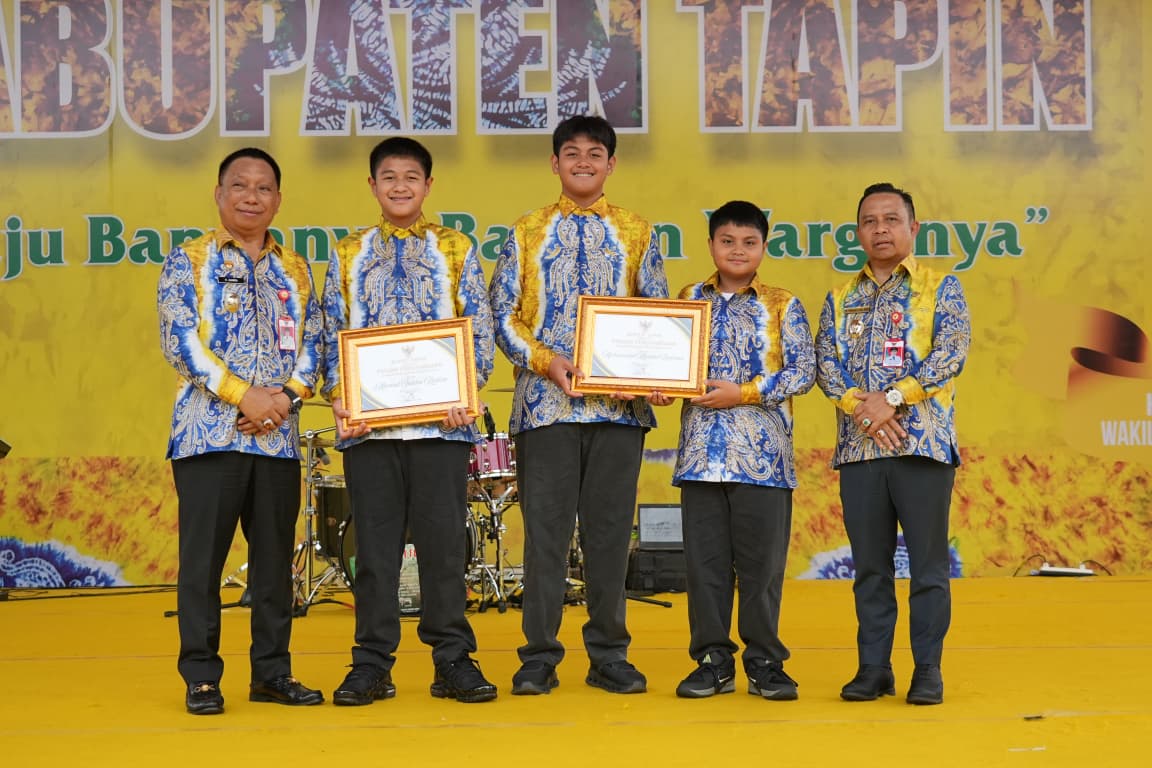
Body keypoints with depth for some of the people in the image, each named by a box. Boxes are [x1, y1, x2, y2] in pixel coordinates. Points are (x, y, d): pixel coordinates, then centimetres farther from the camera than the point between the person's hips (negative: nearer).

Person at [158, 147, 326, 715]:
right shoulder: (188, 261, 4)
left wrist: (286, 395, -9)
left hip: (278, 435, 4)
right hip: (209, 431, -4)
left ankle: (272, 672, 16)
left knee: (275, 556, 7)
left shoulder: (294, 270, 16)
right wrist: (243, 394, -15)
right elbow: (180, 339, -7)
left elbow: (313, 343, 10)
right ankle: (200, 676, 7)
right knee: (203, 556, -2)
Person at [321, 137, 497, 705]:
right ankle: (372, 663, 11)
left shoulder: (456, 250, 9)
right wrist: (339, 399, -5)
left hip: (441, 420, -1)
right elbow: (332, 336, 10)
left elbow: (480, 332, 6)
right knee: (374, 542, 4)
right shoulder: (348, 255, 13)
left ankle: (453, 659, 9)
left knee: (444, 539, 1)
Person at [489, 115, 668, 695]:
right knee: (546, 529, -1)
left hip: (620, 403, 1)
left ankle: (609, 656, 12)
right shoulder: (527, 233, 10)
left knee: (610, 529, 4)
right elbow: (503, 313, 4)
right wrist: (547, 363, -12)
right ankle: (539, 657, 7)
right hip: (545, 401, -1)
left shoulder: (636, 234, 12)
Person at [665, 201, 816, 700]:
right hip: (702, 449, 2)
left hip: (763, 453, -2)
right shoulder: (690, 300, 12)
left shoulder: (781, 305, 4)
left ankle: (764, 663, 11)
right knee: (705, 560, 4)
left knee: (762, 561, 1)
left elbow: (803, 371, -3)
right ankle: (713, 662, 14)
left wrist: (744, 392, -12)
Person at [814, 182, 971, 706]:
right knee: (870, 565, 7)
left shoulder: (941, 287, 6)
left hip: (923, 441, -3)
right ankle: (873, 668, 14)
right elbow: (824, 363, 5)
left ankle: (928, 671, 8)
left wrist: (893, 398, -16)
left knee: (928, 563, 0)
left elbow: (951, 353, -8)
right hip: (858, 446, 3)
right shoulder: (840, 299, 16)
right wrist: (862, 408, -13)